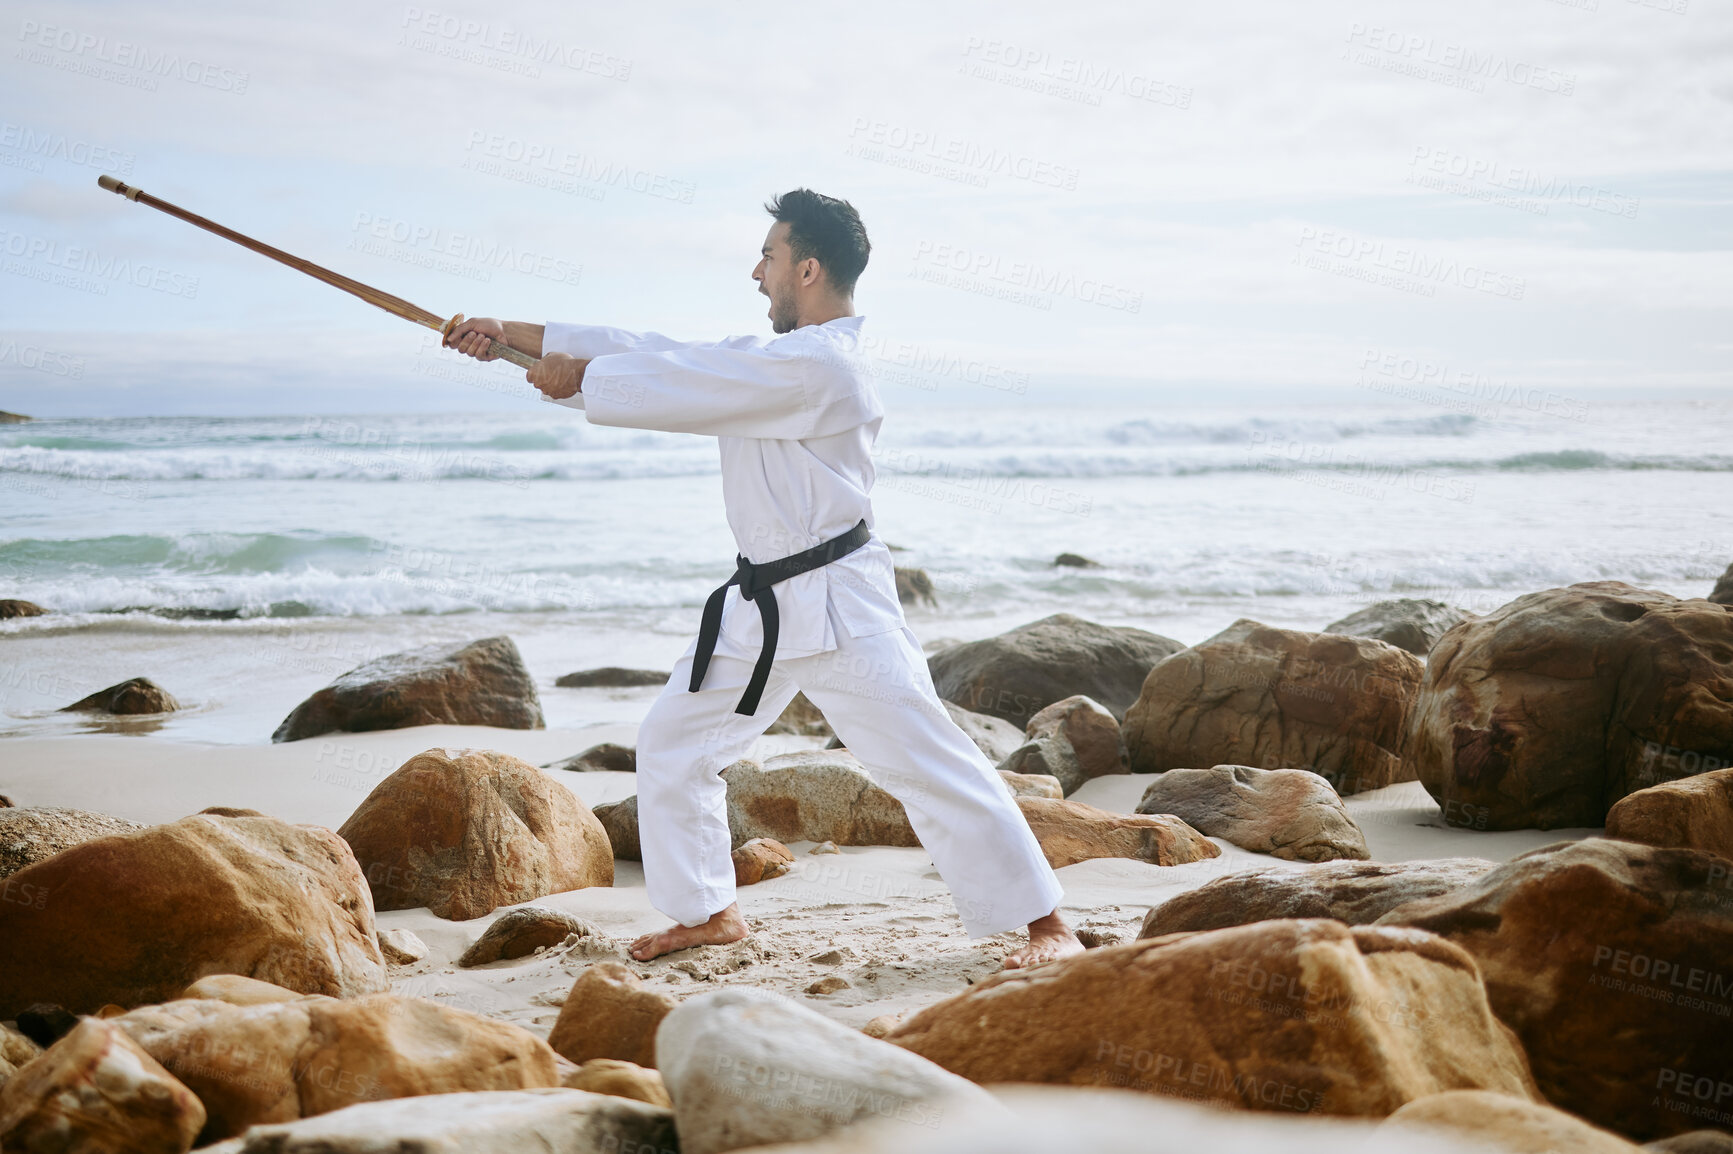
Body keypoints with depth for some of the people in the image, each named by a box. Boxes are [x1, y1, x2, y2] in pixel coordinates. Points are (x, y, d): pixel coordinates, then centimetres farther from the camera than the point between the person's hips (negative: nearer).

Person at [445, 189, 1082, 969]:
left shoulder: (814, 365, -20)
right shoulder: (775, 356, 12)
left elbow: (677, 388, -20)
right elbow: (665, 355, 12)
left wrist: (579, 377, -4)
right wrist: (512, 333, 11)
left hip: (836, 602, -10)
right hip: (764, 603, 10)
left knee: (926, 761, -10)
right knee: (671, 743, 13)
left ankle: (1046, 925, -3)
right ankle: (709, 913, 26)